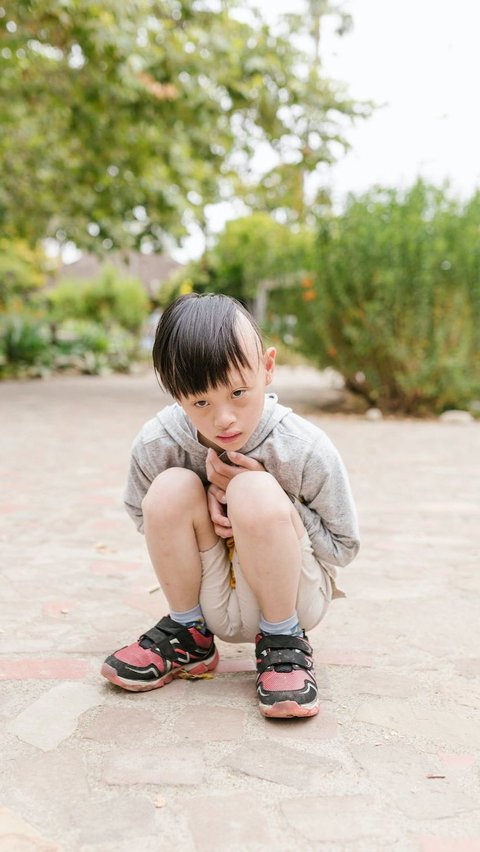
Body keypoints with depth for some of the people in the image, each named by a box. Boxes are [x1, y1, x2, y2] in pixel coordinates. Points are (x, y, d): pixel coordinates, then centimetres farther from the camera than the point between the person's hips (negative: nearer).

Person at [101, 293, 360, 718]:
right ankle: (188, 636, 0)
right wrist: (202, 507, -18)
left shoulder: (306, 450, -22)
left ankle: (284, 641, -8)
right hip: (217, 606, 3)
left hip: (294, 597, -2)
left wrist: (261, 501, -24)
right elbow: (146, 516, 5)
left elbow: (344, 547, -9)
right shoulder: (156, 444, -16)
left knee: (254, 493, -31)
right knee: (172, 489, -24)